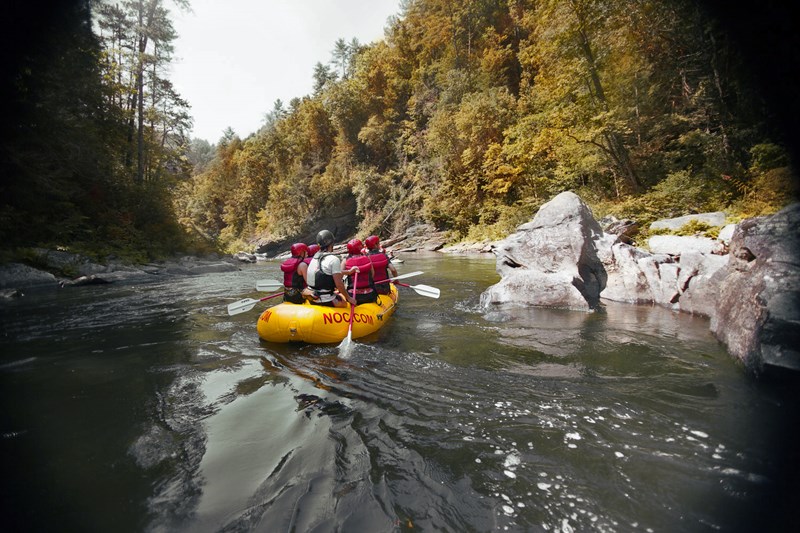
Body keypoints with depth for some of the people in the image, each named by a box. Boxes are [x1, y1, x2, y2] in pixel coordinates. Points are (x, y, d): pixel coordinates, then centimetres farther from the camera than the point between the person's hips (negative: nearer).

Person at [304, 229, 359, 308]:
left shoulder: (315, 257, 11)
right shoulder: (334, 259, -15)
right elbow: (339, 284, -19)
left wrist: (349, 271, 32)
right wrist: (349, 298, -7)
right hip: (325, 301, -7)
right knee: (352, 301, 11)